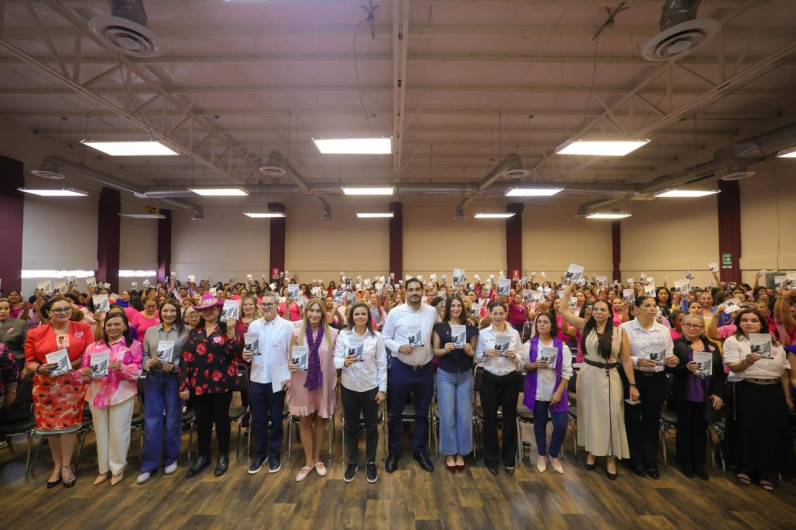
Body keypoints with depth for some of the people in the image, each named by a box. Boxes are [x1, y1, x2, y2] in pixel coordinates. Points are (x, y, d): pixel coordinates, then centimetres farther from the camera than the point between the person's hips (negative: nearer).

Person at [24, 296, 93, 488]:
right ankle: (57, 466, 28)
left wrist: (71, 364, -16)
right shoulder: (35, 334, 1)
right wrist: (40, 368, -18)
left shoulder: (83, 328, 0)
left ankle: (66, 466, 19)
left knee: (68, 422, 2)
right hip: (46, 385, 1)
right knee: (50, 423, 9)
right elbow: (29, 362, 3)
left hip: (72, 383, -1)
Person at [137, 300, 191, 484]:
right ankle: (149, 465, 18)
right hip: (153, 379, 3)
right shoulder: (150, 331, 8)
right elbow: (144, 355, 9)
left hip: (175, 379, -3)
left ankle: (171, 459, 27)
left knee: (173, 421, 9)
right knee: (151, 422, 6)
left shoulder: (186, 331, -4)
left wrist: (175, 366, -21)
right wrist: (149, 363, -12)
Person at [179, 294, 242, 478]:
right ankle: (202, 456, 30)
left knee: (221, 419, 7)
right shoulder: (194, 333, 7)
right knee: (202, 421, 13)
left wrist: (231, 334, -27)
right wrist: (184, 385, -2)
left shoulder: (226, 329, -2)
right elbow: (186, 359, 3)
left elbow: (235, 352, -13)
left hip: (222, 383, -3)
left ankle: (223, 456, 23)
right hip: (199, 384, 3)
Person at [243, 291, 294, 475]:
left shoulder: (287, 326, -5)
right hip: (256, 379, 3)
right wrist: (246, 355, -17)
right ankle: (260, 454, 30)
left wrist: (289, 377, -11)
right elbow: (248, 350, 6)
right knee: (258, 420, 13)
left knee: (276, 420, 11)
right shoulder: (253, 325, 5)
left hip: (277, 380, -2)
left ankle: (274, 455, 27)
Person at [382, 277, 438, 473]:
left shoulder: (432, 312, 0)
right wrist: (398, 347, -18)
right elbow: (385, 338, -2)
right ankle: (393, 452, 30)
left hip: (425, 369, 2)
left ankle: (420, 451, 34)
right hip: (401, 369, -2)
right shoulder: (395, 312, -7)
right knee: (395, 412, 11)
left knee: (422, 413, 16)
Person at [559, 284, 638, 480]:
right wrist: (567, 291, -6)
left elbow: (626, 359, -1)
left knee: (610, 416, 5)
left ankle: (611, 458, 22)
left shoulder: (619, 331, -4)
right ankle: (591, 452, 30)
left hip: (609, 378, -1)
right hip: (587, 376, 1)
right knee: (590, 414, 12)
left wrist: (633, 385, -3)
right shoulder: (586, 326, -1)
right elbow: (563, 312, -4)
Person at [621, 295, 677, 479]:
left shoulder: (664, 330, 7)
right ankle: (637, 461, 23)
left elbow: (669, 357, 8)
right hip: (634, 378, -3)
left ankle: (652, 462, 26)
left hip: (657, 379, 3)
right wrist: (638, 361, -24)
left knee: (653, 420, 11)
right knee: (633, 419, 7)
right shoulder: (626, 328, -6)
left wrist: (673, 360, -14)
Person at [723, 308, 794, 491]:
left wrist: (787, 396, 11)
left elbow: (784, 372, 14)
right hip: (745, 392, -4)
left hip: (773, 392, 4)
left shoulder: (775, 343, 11)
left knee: (772, 431, 6)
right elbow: (733, 367, -12)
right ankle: (745, 468, 16)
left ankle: (765, 472, 19)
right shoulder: (733, 341, -2)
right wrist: (747, 362, -33)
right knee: (746, 430, 1)